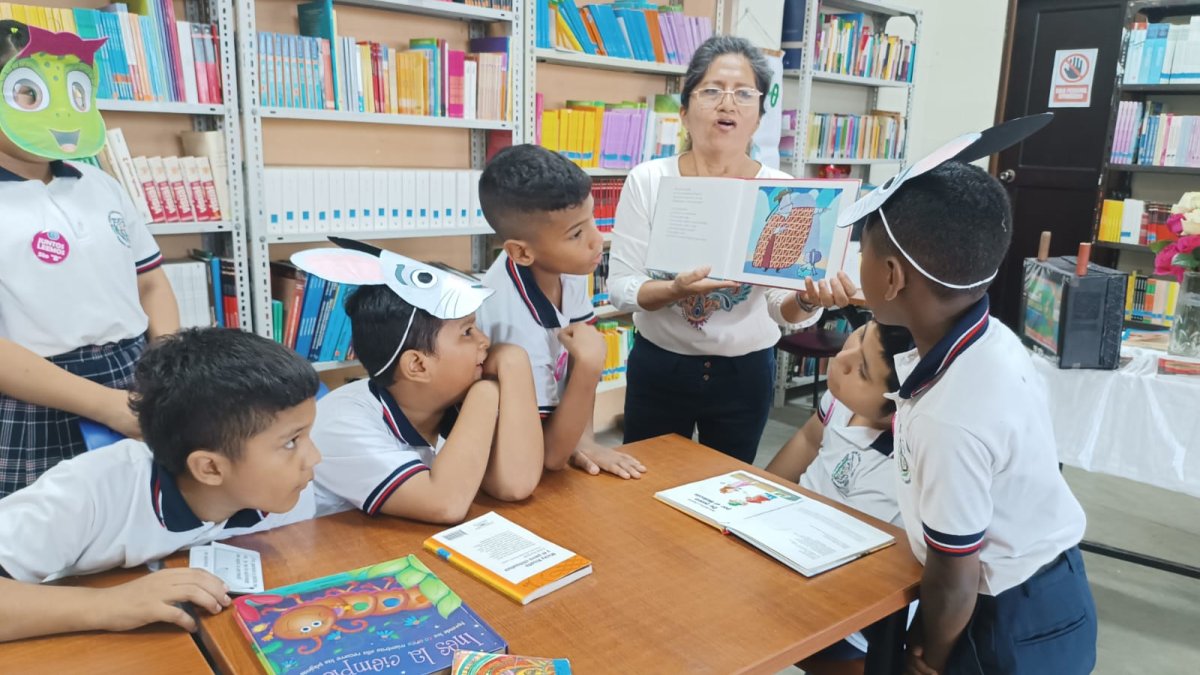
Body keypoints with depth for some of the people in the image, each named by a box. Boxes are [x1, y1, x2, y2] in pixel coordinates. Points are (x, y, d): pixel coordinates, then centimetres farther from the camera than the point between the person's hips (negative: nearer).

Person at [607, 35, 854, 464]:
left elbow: (782, 310, -9)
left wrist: (808, 301, -32)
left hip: (746, 373, 1)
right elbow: (620, 288, -12)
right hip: (658, 368, 0)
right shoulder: (648, 181, -9)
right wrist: (676, 290, -31)